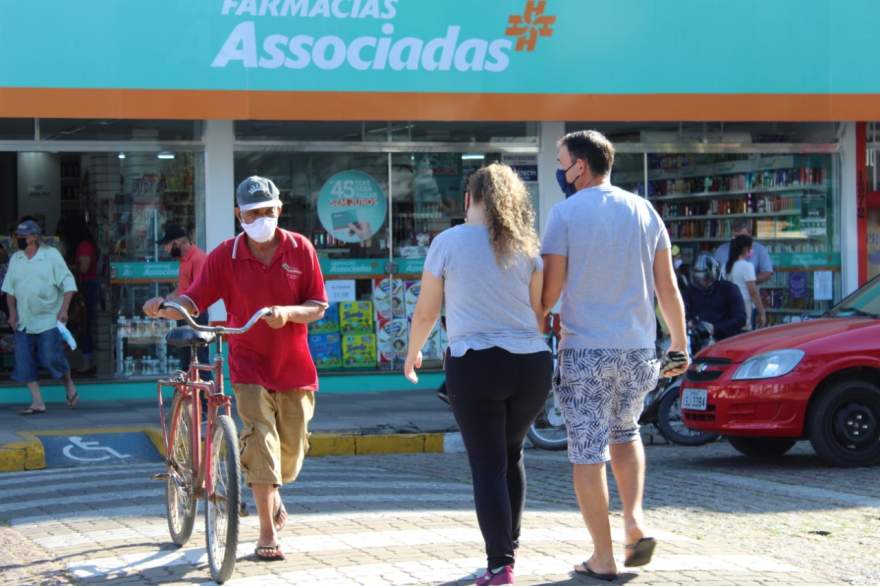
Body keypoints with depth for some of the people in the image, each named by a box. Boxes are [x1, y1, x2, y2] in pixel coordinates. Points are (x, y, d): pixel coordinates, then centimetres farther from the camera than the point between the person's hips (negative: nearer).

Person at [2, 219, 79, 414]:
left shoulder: (51, 255, -5)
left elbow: (68, 284, -6)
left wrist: (64, 309, -14)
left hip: (48, 319, -5)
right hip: (23, 321, 5)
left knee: (51, 358, -9)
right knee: (25, 362, -1)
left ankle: (69, 385, 20)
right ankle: (37, 403, 4)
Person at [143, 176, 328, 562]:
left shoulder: (300, 249, -3)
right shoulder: (225, 256, -5)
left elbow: (318, 307, -4)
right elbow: (193, 301, -9)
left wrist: (287, 312, -24)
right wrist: (165, 307, -30)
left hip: (294, 366, 2)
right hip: (250, 365, -2)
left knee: (291, 451, 10)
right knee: (260, 441, -15)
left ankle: (272, 492, 44)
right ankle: (267, 533, -6)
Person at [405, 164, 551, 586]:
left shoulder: (448, 242, -1)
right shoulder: (525, 246, 6)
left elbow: (425, 312, 3)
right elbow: (540, 311, 6)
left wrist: (412, 353, 21)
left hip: (473, 364, -3)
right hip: (531, 363, 3)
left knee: (488, 467, 0)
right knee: (511, 457, 22)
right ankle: (507, 548, 29)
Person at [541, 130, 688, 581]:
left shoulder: (565, 213, -6)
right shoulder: (644, 211, 6)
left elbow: (550, 289, -9)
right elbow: (667, 288, 7)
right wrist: (679, 344, 16)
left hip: (584, 352, -4)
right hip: (638, 350, 4)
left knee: (587, 454, 3)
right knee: (625, 433, 26)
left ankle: (603, 558, 4)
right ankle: (635, 519, 7)